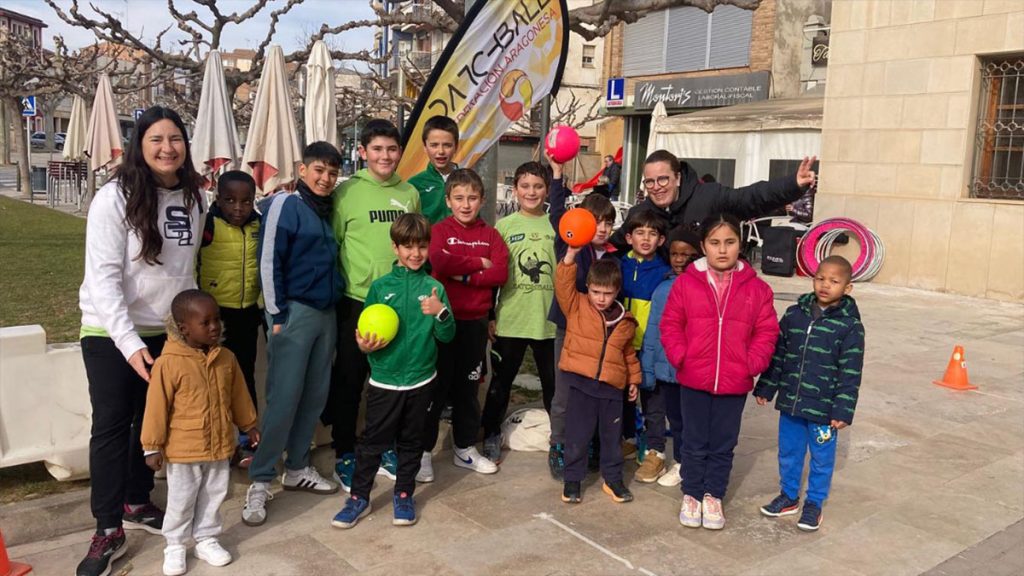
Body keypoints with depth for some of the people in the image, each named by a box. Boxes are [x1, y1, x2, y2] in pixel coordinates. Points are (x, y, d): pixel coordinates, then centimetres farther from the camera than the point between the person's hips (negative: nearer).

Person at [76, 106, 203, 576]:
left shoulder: (191, 198, 2)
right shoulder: (115, 198, -14)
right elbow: (103, 276, -18)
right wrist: (129, 342, -24)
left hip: (166, 331, 5)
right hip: (111, 334, -5)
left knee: (152, 421, 14)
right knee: (112, 426, -1)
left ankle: (136, 503, 32)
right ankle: (108, 531, 8)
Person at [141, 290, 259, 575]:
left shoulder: (226, 358, -2)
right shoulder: (169, 363, -18)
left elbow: (239, 395, 11)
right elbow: (157, 407, -13)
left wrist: (249, 425, 18)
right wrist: (153, 446, -10)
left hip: (220, 446, 4)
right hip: (183, 449, -4)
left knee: (214, 496, 16)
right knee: (181, 501, 11)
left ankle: (206, 540, 34)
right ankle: (175, 547, 28)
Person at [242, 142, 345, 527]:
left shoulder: (329, 210, 14)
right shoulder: (285, 204, -6)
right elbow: (269, 261, -11)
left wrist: (337, 301, 11)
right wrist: (277, 315, -13)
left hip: (326, 313, 7)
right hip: (294, 311, -7)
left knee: (315, 395, 10)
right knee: (283, 398, -8)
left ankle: (297, 468, 24)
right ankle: (260, 481, 2)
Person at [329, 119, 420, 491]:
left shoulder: (410, 194, 7)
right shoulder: (347, 192, -6)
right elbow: (331, 244, -5)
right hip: (357, 300, -4)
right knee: (348, 380, 7)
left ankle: (388, 450, 30)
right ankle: (345, 455, 22)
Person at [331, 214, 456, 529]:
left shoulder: (434, 288, -1)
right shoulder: (380, 286, -2)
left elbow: (447, 336, -1)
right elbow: (364, 333, 3)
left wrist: (441, 312, -19)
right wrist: (365, 345, -18)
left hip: (420, 380, 1)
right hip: (384, 380, -1)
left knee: (411, 441, 14)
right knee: (372, 441, 5)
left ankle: (404, 495, 30)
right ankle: (359, 497, 21)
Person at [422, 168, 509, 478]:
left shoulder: (490, 235, 6)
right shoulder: (440, 230, -3)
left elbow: (500, 273, -9)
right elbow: (439, 262, -23)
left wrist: (465, 276, -17)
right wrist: (479, 263, -13)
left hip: (476, 322, 3)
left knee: (469, 386, 14)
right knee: (436, 386, 4)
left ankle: (465, 448, 27)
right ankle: (423, 451, 15)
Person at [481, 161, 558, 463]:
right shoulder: (504, 226, 1)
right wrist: (489, 316, 0)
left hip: (549, 320, 1)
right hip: (509, 320, 0)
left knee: (553, 381, 11)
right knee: (501, 381, 10)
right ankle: (492, 435, 26)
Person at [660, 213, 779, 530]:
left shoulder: (756, 288, -2)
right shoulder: (686, 283, -6)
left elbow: (766, 332, 2)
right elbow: (670, 325, 0)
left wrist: (751, 364, -9)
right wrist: (680, 358, -10)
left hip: (735, 384, 1)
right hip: (693, 380, -1)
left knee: (723, 445, 14)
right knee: (694, 443, 13)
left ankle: (713, 496, 31)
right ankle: (691, 495, 30)